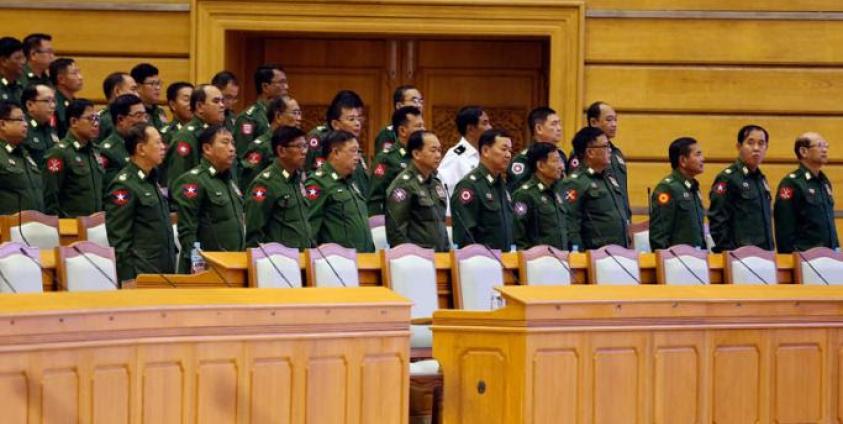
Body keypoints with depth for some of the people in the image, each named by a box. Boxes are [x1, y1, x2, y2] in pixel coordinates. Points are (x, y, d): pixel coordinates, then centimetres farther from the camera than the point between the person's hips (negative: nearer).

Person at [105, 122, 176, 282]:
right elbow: (119, 241, -15)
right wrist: (128, 281, -18)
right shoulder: (123, 186, -12)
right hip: (141, 275, -8)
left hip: (164, 273, 8)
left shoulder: (152, 181, 16)